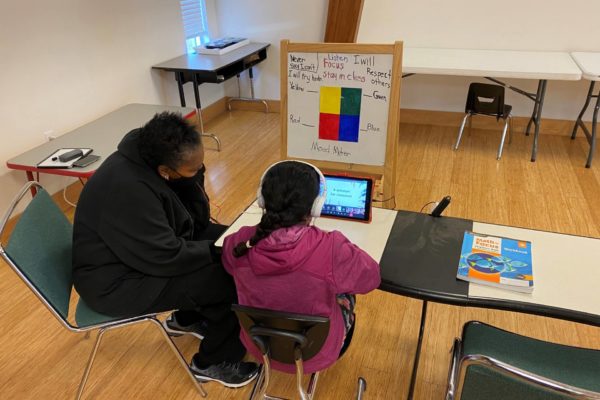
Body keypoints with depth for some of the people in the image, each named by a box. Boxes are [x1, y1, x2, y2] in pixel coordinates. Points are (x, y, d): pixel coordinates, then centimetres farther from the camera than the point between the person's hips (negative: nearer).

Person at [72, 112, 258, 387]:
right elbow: (168, 257, -28)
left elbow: (197, 219, 0)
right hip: (119, 280, -9)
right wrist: (219, 251, -16)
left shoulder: (147, 156, -8)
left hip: (148, 245, 9)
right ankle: (213, 363, 7)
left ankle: (188, 318, 23)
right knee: (231, 279, -17)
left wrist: (193, 172, -17)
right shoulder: (129, 190, -34)